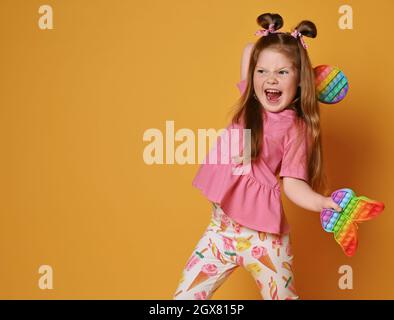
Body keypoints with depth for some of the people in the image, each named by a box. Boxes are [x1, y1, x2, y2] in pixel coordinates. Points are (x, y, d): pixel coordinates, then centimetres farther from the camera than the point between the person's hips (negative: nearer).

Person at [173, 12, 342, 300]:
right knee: (184, 296, 6)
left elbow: (293, 184, -14)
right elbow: (250, 50, 20)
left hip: (262, 235, -5)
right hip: (221, 228, 5)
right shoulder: (251, 105, 6)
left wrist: (324, 202, -32)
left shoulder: (296, 127, -9)